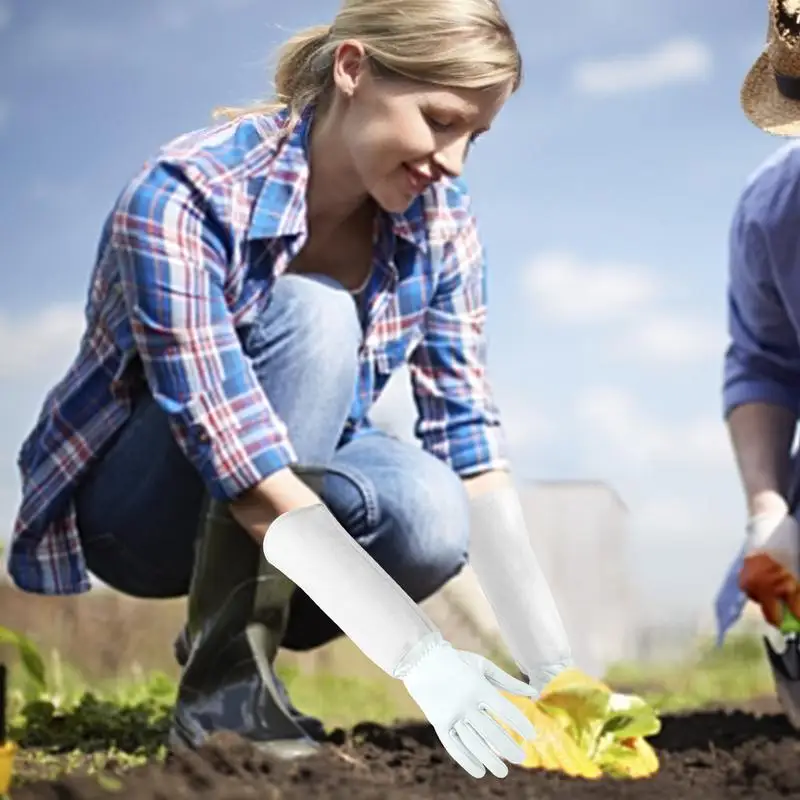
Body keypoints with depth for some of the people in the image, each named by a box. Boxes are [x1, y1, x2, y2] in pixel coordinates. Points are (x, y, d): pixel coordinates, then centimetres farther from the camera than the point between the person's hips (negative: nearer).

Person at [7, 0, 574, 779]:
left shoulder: (437, 217, -11)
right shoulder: (185, 199, -30)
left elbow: (468, 437, -12)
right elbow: (242, 471, -36)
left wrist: (554, 666, -21)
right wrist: (425, 659, -40)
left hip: (299, 488, 5)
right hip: (132, 499, -5)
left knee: (428, 514, -30)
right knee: (310, 317, -31)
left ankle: (236, 625, 1)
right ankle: (223, 681, -23)